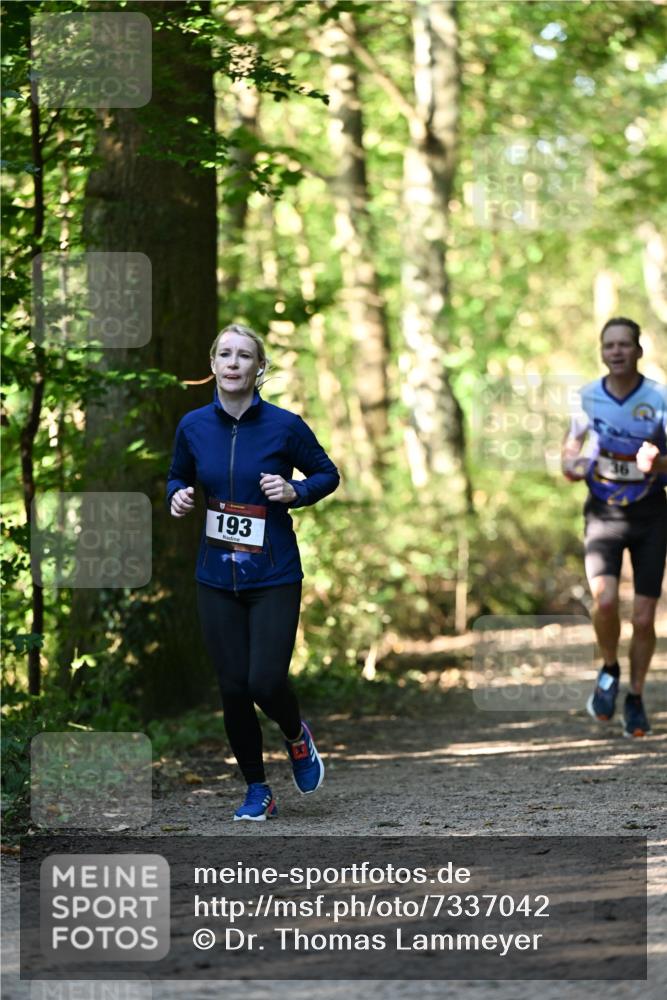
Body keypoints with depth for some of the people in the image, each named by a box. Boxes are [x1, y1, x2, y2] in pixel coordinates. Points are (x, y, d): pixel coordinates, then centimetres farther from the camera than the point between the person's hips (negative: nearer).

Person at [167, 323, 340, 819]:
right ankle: (257, 790, 19)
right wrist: (178, 497, -6)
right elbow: (178, 478, 17)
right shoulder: (194, 426, 1)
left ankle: (297, 736, 22)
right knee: (233, 688, 2)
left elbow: (327, 474, 4)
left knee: (266, 682, -13)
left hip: (274, 577, -3)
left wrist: (293, 491, -15)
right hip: (217, 578, 3)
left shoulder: (284, 425, -8)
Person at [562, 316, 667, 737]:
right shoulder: (587, 398, -2)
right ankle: (609, 670, 8)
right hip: (603, 513, 1)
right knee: (605, 601, -21)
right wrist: (574, 466, -11)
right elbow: (569, 458, 12)